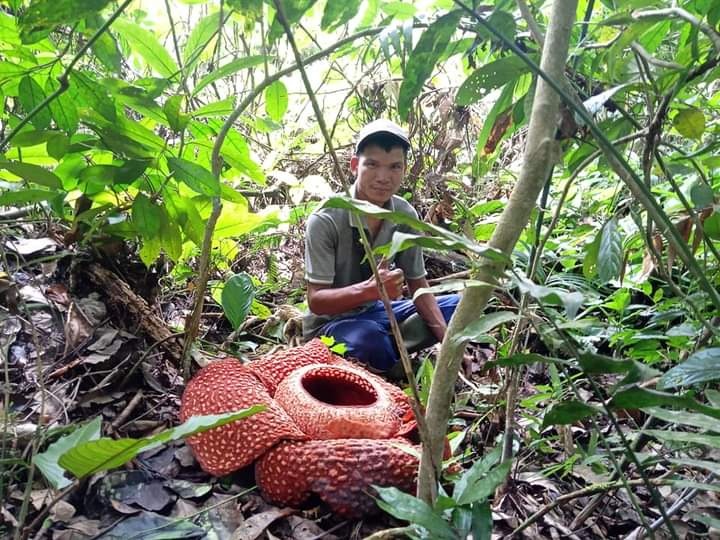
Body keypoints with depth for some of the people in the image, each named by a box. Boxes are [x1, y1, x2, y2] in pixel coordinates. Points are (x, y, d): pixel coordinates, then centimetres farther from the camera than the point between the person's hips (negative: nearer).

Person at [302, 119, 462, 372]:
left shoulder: (405, 215, -9)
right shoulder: (325, 220, -24)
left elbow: (418, 287, -2)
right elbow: (316, 301, -24)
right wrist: (370, 289, -42)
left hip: (375, 312, 6)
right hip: (329, 323, -5)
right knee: (369, 340, -38)